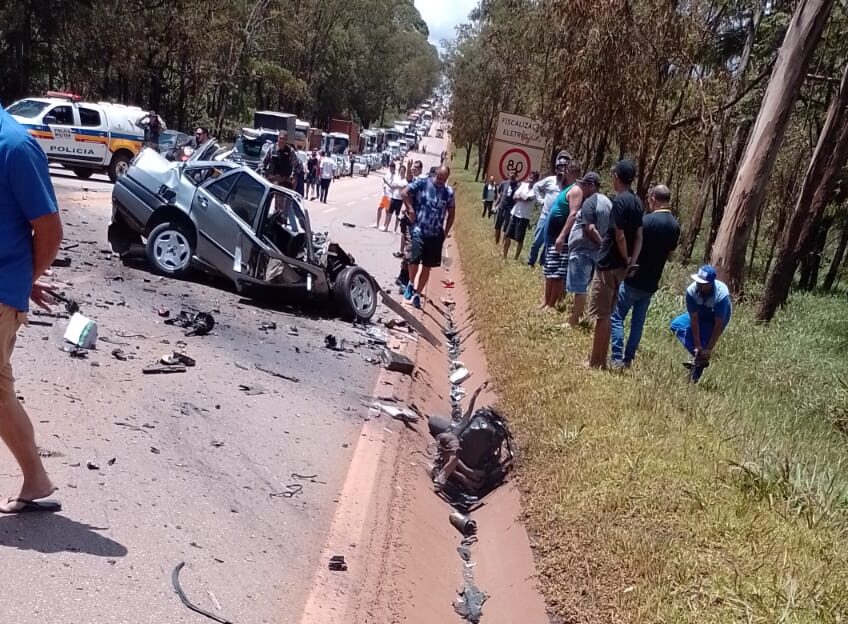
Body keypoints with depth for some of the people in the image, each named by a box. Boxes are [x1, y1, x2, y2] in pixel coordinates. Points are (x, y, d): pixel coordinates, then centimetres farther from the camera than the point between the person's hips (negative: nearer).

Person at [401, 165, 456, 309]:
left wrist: (446, 232, 9)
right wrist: (410, 209, -9)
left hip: (436, 234, 3)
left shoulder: (449, 192, 4)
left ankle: (417, 294, 21)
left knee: (427, 266, 6)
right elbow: (404, 192, -2)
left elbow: (451, 213, 13)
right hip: (419, 230, -3)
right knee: (415, 258, -20)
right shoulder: (422, 183, -4)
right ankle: (411, 284, 10)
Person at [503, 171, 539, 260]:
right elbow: (514, 197, 2)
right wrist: (521, 197, -15)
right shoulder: (523, 185, 9)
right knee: (507, 235, 6)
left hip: (524, 217, -5)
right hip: (514, 213, 5)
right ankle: (504, 257, 16)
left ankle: (515, 259, 9)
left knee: (519, 239, 0)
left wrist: (518, 197, -3)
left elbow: (526, 199, -18)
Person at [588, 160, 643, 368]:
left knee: (601, 314, -2)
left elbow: (619, 236, -18)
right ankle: (601, 359, 21)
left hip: (609, 264, -8)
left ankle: (596, 362, 4)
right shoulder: (637, 202, 10)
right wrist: (632, 263, 0)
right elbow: (639, 236, 7)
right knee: (607, 314, 15)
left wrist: (626, 260, -4)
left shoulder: (620, 200, -15)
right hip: (621, 266, 8)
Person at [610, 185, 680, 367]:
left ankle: (617, 359, -8)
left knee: (616, 318, 0)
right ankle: (628, 359, 15)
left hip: (633, 280, -6)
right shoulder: (675, 226, 4)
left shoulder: (647, 220, -17)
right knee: (638, 322, 13)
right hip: (651, 284, 6)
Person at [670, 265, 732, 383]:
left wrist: (709, 349, -34)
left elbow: (719, 325, -34)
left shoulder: (721, 294, -38)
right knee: (676, 325, -11)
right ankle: (699, 357, -11)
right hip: (699, 314, 4)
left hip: (717, 317, -4)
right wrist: (697, 346, -29)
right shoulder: (692, 290, -31)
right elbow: (694, 319, -27)